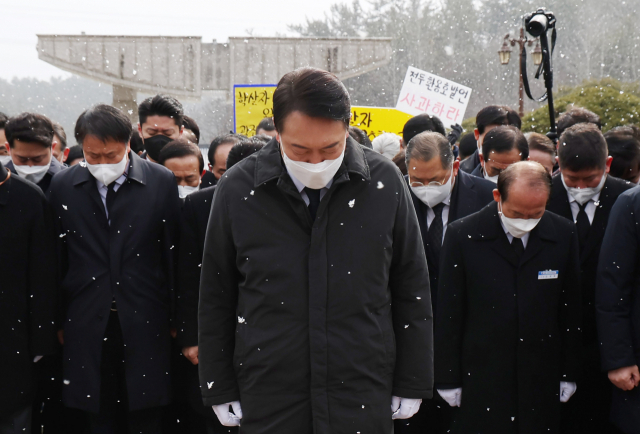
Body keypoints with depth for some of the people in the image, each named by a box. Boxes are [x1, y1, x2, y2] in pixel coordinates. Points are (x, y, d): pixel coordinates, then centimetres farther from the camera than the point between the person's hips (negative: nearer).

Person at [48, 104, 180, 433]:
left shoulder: (162, 181, -2)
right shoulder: (63, 186, 3)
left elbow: (172, 254, 1)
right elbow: (57, 261, 6)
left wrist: (175, 318, 3)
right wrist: (58, 321, 7)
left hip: (144, 323, -1)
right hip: (88, 328, 1)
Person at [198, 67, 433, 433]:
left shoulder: (384, 183, -4)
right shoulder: (238, 189, -5)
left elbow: (412, 291, 4)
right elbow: (216, 300, 4)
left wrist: (411, 386, 6)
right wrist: (220, 392, 5)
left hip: (365, 401, 0)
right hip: (268, 404, 0)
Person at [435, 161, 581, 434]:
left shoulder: (563, 234, 0)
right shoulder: (462, 235, -7)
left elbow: (571, 310, 6)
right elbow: (448, 315, -4)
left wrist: (569, 375, 8)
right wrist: (448, 380, -2)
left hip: (541, 384, 2)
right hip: (480, 385, -2)